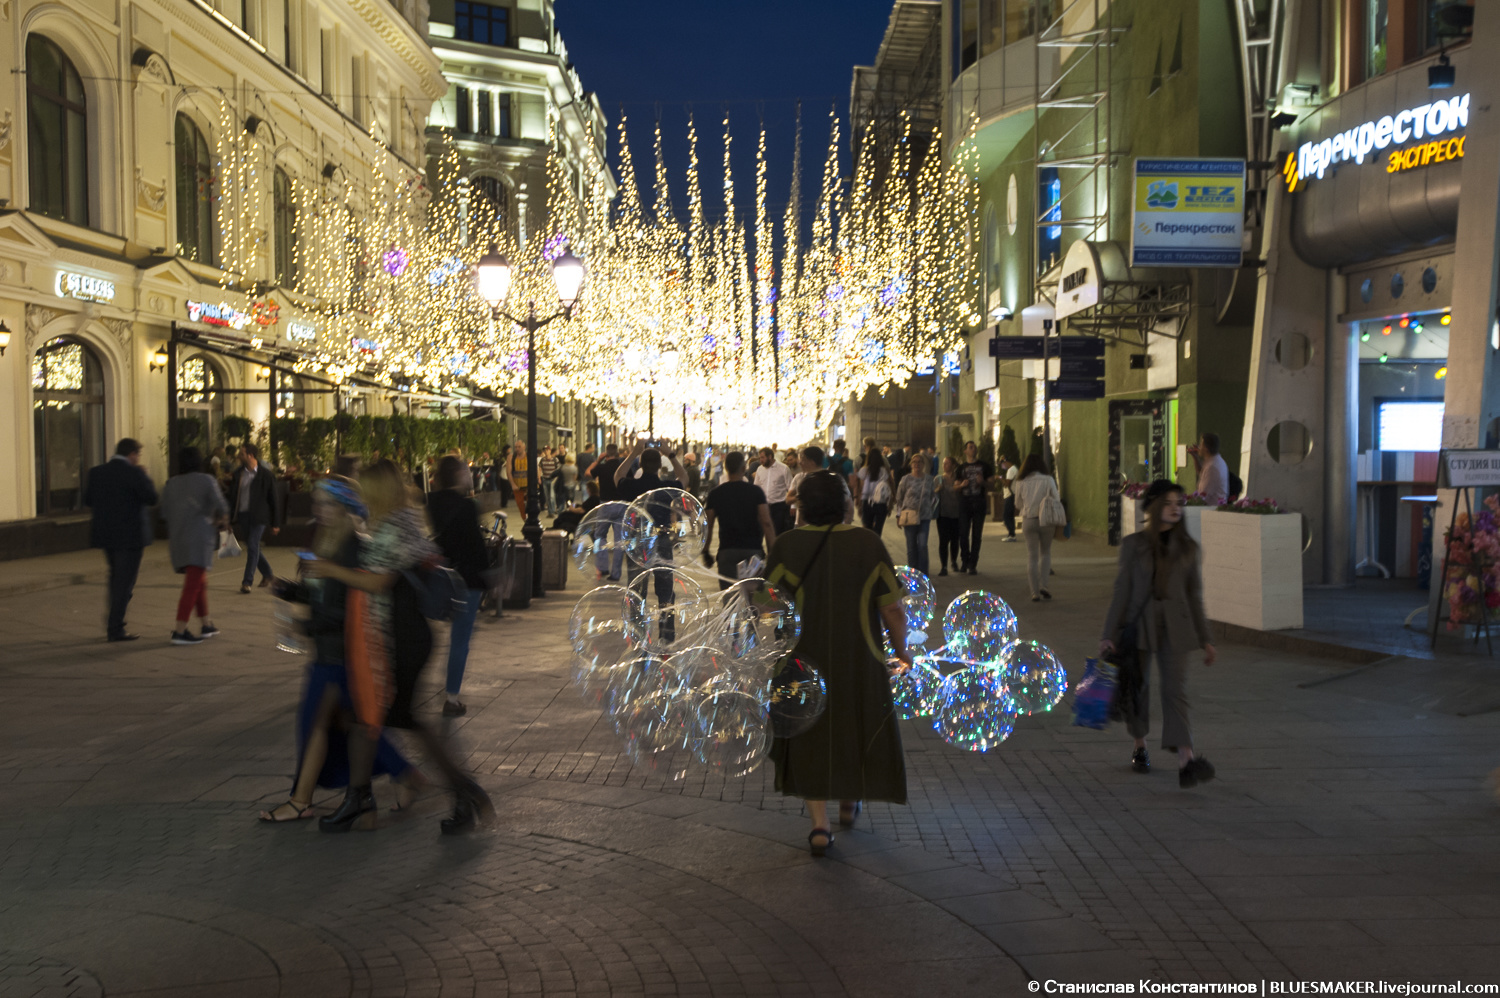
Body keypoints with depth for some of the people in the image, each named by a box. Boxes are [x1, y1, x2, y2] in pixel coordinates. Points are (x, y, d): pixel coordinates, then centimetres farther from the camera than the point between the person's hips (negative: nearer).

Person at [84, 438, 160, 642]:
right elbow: (152, 498, -12)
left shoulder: (96, 472, 4)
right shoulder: (134, 473, -14)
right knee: (125, 581, 1)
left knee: (117, 576, 23)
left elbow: (88, 499, 9)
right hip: (130, 533, -6)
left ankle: (112, 620, 23)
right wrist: (145, 477, 1)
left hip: (105, 532, 6)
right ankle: (115, 629, 2)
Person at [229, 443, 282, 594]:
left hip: (258, 517, -5)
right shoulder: (238, 474, 7)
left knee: (252, 547, -10)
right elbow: (232, 496, 11)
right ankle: (267, 574, 28)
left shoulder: (266, 475, -6)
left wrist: (275, 523, -3)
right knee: (251, 547, 11)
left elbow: (275, 499, -3)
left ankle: (247, 582, -6)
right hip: (243, 516, 5)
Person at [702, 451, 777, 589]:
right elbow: (767, 523, -9)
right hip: (753, 550, -1)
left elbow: (707, 525, 2)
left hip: (726, 552, 1)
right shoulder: (756, 491, -2)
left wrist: (705, 552, 12)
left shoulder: (715, 493, 3)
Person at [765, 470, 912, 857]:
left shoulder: (786, 546, -11)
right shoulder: (869, 544, -9)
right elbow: (892, 611, -8)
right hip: (859, 663, 0)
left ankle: (819, 824, 7)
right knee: (857, 730, 24)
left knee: (809, 737, 15)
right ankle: (849, 802, 39)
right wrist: (901, 651, 8)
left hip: (804, 663, 0)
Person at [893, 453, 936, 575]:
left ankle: (923, 574, -5)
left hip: (924, 517, 0)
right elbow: (899, 498, 8)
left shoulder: (929, 479, 5)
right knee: (911, 546, 3)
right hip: (909, 517, 0)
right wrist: (899, 515, 5)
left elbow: (934, 497, 18)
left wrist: (930, 511, 10)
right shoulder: (906, 479, 1)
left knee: (922, 545, -11)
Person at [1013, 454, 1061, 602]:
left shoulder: (1021, 483, -2)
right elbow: (1057, 501, -2)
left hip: (1028, 521, 1)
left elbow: (1018, 506, 5)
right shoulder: (1048, 480, -6)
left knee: (1032, 556, 7)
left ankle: (1035, 592, 4)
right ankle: (1043, 584, 2)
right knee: (1045, 553, 18)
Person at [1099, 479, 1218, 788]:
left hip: (1175, 626, 1)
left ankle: (1186, 762, -21)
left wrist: (1206, 640, 10)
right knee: (1138, 687, 10)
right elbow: (1121, 590, 0)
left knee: (1176, 690, -10)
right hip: (1138, 623, 0)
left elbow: (1194, 596, 11)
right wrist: (1109, 634, -4)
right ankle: (1140, 747, 32)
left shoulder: (1187, 547, 7)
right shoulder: (1133, 544, 1)